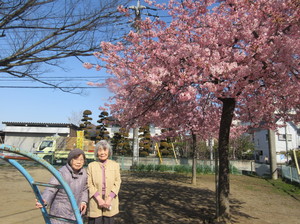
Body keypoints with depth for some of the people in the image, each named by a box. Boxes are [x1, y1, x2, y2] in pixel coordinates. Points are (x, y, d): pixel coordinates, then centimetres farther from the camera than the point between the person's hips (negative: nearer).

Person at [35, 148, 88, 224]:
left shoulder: (84, 173, 0)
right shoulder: (61, 173, -18)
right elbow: (51, 189, -27)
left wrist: (84, 201, -2)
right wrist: (44, 200, -44)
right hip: (60, 214, -5)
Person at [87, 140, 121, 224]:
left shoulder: (115, 165, 4)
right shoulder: (91, 165, 2)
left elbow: (117, 183, 1)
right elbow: (89, 184, -2)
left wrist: (109, 199, -10)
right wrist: (99, 199, -12)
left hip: (110, 202, 1)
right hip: (95, 202, 0)